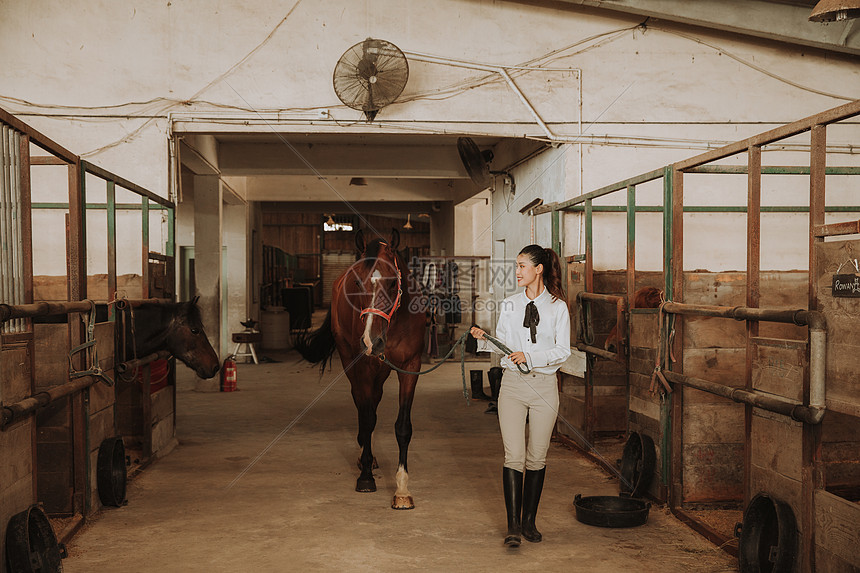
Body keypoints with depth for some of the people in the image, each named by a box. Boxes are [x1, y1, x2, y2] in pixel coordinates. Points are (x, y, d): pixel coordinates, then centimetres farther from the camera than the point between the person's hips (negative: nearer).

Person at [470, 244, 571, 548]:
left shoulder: (558, 307, -1)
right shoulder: (509, 305, 7)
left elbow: (563, 350, -5)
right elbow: (502, 345, 10)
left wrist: (530, 357, -16)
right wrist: (484, 338, -9)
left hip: (544, 385, -1)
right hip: (513, 384, 1)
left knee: (537, 457, 7)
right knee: (514, 455, -5)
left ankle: (529, 521, 20)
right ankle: (513, 525, 0)